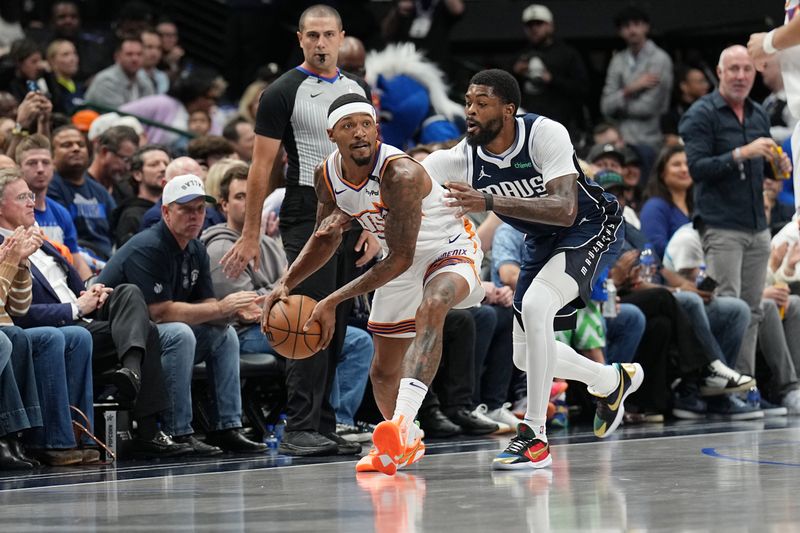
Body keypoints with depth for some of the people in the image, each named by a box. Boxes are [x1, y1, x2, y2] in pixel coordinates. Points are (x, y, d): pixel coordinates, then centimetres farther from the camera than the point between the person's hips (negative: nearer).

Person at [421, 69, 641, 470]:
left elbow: (565, 210, -42)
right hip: (542, 241, 7)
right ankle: (612, 382, 40)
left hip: (591, 228, -7)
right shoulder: (463, 159, -17)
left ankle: (534, 435, -25)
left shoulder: (545, 134, -31)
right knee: (527, 357, 10)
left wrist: (489, 202, -51)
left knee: (535, 305, -32)